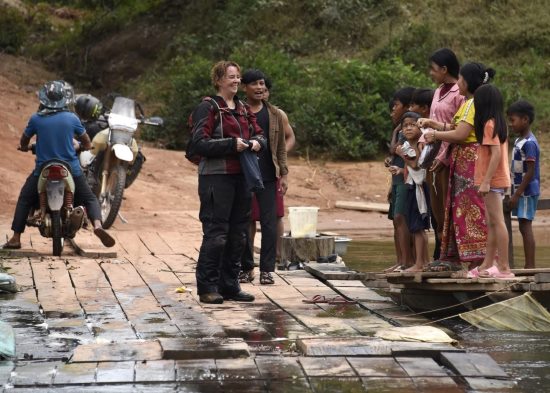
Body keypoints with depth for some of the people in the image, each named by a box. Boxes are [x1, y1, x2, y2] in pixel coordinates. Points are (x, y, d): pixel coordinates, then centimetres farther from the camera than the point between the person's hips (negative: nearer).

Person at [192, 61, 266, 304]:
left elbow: (260, 135, 22)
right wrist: (232, 144, -19)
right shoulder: (208, 108, -5)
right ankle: (207, 287, 1)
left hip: (241, 177, 8)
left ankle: (230, 285, 18)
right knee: (216, 234, -7)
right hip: (216, 177, -7)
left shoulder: (244, 109, 17)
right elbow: (199, 143, -13)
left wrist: (257, 142, -2)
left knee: (238, 234, 10)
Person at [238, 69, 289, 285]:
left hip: (268, 177, 1)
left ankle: (267, 269, 2)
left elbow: (281, 147, 11)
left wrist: (284, 174, 4)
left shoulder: (275, 114, 8)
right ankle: (246, 268, 15)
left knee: (269, 224, -2)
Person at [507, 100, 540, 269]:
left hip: (526, 192, -9)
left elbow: (530, 172, -19)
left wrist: (517, 194, -19)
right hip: (520, 191, 9)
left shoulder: (529, 143, -16)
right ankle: (529, 265, 15)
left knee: (525, 226, -8)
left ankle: (530, 266, -6)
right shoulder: (519, 141, 13)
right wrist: (515, 193, 17)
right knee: (524, 227, 10)